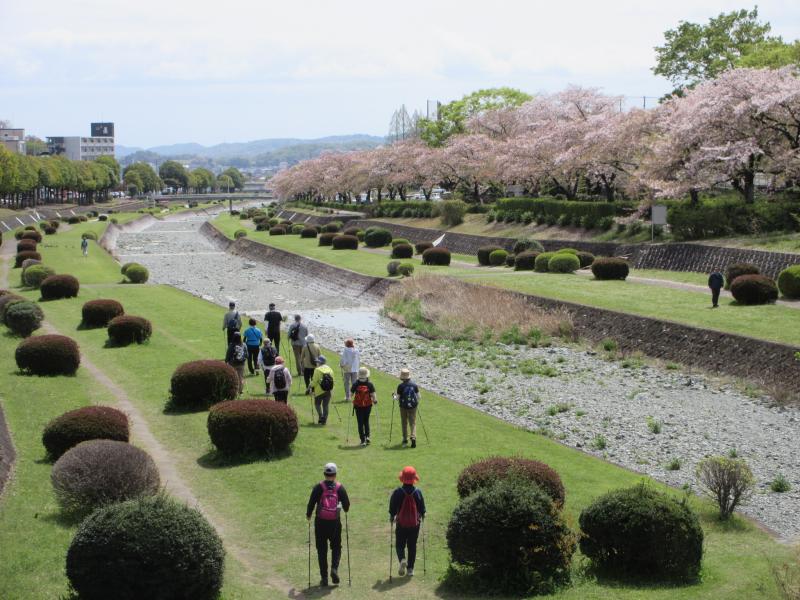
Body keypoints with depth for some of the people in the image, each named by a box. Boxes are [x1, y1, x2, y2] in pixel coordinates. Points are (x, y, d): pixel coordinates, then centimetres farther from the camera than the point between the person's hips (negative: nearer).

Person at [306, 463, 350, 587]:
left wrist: (308, 515, 12)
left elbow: (311, 503, -6)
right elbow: (346, 505, 1)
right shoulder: (340, 488, -1)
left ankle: (324, 577, 6)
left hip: (320, 522, -1)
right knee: (336, 547, 16)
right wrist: (345, 509, 24)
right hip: (335, 522, 1)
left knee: (322, 550, 8)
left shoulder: (318, 487, -4)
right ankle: (334, 568, -7)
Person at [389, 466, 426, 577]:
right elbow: (422, 508, 1)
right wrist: (422, 515, 21)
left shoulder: (397, 493, -13)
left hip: (401, 523, -1)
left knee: (399, 545, 10)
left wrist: (392, 516, 12)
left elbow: (392, 507, -6)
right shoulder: (418, 492, -8)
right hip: (415, 523, 2)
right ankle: (410, 569, 14)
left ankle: (402, 559, -18)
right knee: (412, 546, 13)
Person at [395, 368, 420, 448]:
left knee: (404, 423, 14)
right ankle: (413, 437, -17)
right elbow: (418, 396, 2)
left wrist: (394, 397, 13)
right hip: (413, 406, 1)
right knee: (413, 423, 3)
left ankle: (405, 439, 21)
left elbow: (397, 398, -9)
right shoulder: (414, 385, -3)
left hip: (403, 407, -1)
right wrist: (416, 402, 21)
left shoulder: (401, 386, -12)